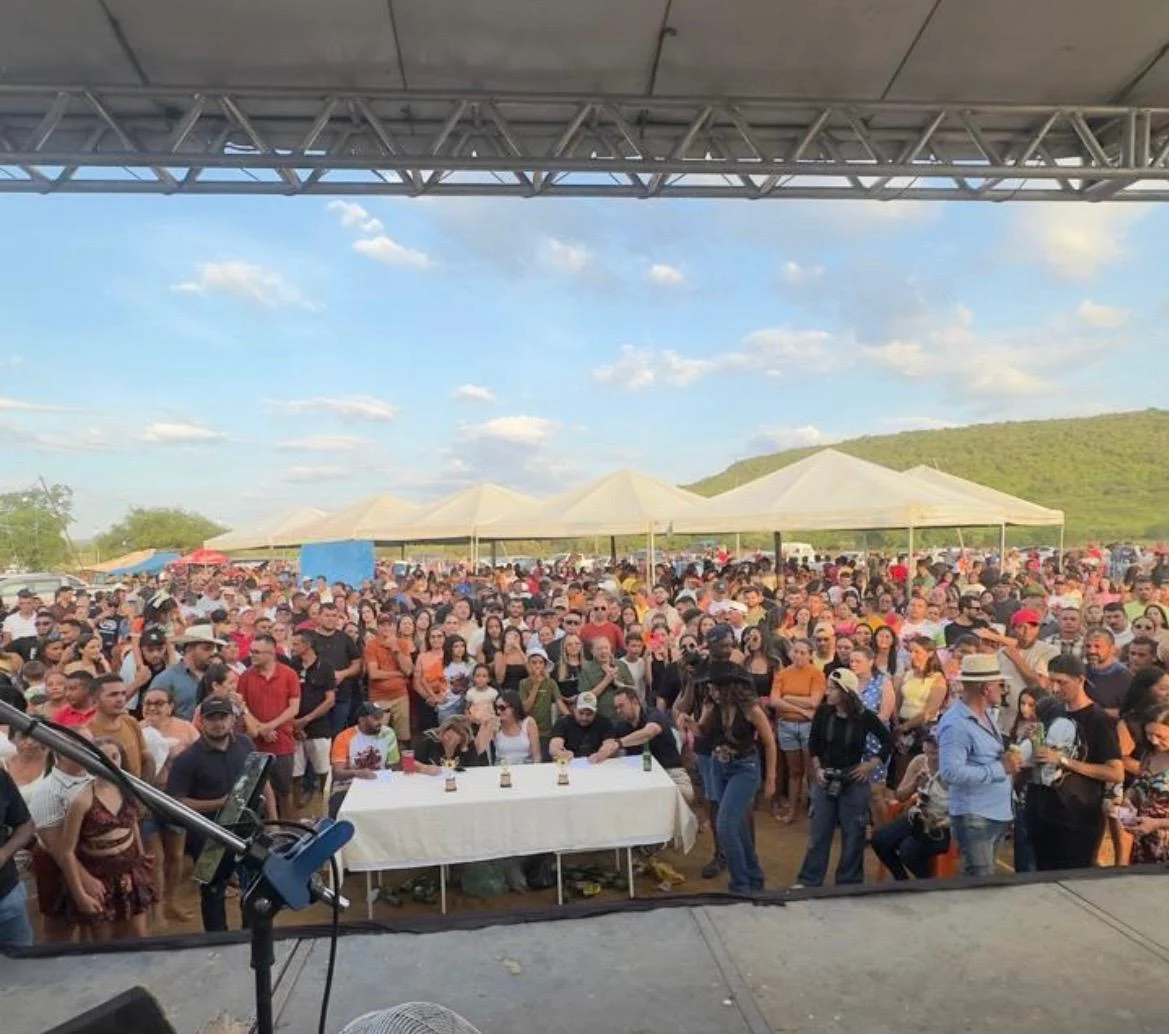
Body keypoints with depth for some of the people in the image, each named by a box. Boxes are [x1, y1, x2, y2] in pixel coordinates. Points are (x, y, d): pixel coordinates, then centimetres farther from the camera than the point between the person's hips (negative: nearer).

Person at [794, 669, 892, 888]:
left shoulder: (865, 717, -12)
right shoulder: (823, 712, -7)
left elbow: (888, 742, 1)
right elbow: (813, 744, 7)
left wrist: (870, 765, -6)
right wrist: (817, 768, -3)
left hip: (854, 781, -1)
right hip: (824, 779, 2)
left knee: (852, 833, 9)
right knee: (819, 832, 6)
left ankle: (849, 882, 24)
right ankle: (809, 880, 17)